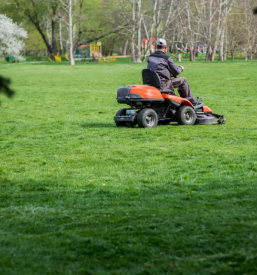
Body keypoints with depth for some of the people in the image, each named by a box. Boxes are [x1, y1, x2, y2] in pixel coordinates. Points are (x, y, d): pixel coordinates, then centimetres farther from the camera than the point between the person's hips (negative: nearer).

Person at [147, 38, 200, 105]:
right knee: (183, 80, 7)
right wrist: (181, 68, 19)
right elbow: (176, 71, -6)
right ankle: (191, 101, 15)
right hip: (163, 84, -7)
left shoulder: (150, 57, 8)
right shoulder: (166, 58, -10)